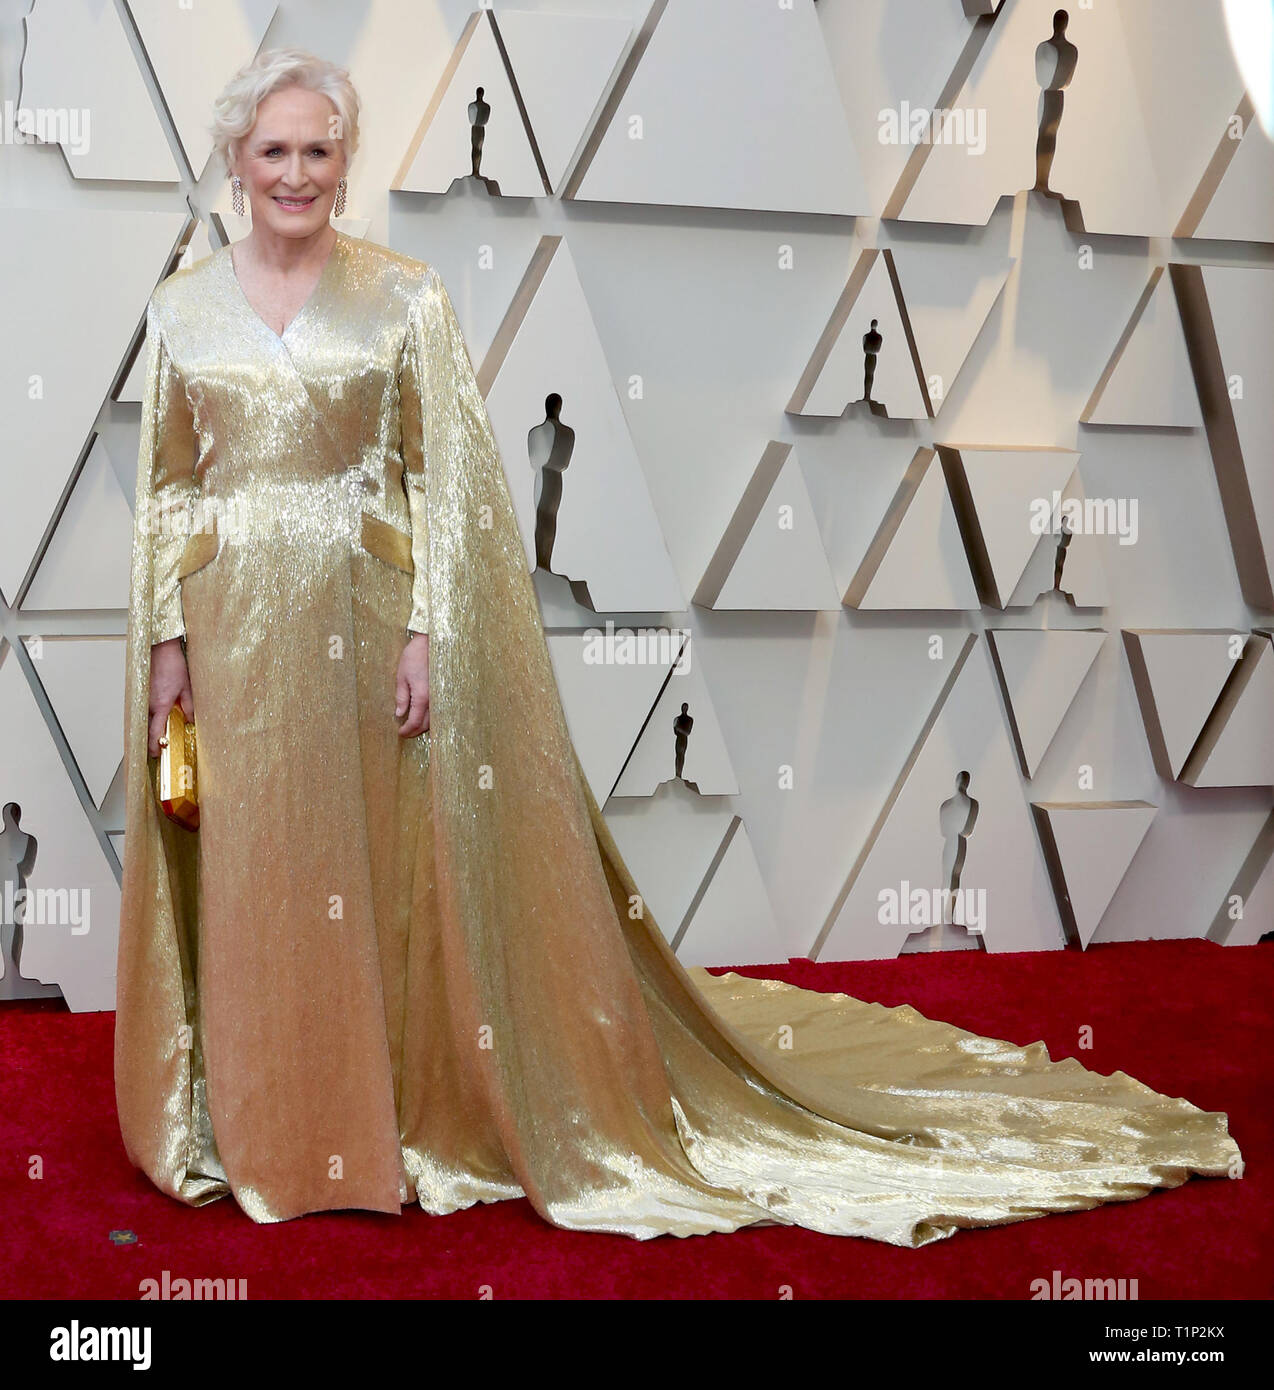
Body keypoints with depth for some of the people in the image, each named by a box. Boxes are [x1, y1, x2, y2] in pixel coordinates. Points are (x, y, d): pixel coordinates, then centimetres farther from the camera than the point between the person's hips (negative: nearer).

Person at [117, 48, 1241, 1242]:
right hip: (230, 624, 3)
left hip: (362, 622, -3)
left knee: (386, 880, 4)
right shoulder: (183, 306, 7)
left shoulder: (402, 297, -2)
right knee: (244, 880, 9)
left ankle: (404, 1115, 20)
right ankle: (250, 1126, 25)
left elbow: (445, 480, -5)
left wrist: (427, 632, -12)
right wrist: (165, 642, 2)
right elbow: (165, 486, 8)